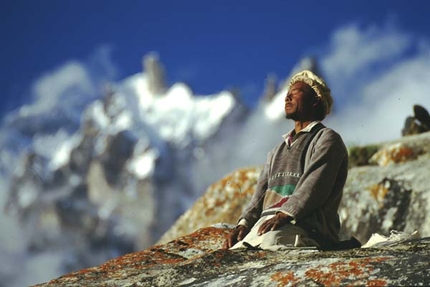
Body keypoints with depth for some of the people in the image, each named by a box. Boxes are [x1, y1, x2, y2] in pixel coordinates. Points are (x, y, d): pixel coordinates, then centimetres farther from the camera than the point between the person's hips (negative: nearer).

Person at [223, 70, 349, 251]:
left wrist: (284, 215, -25)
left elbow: (315, 185, -11)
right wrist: (244, 224, 1)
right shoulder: (278, 151, 32)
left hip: (306, 228, -7)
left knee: (268, 241, -40)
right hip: (266, 224, 7)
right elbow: (261, 194, 20)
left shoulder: (327, 140, 6)